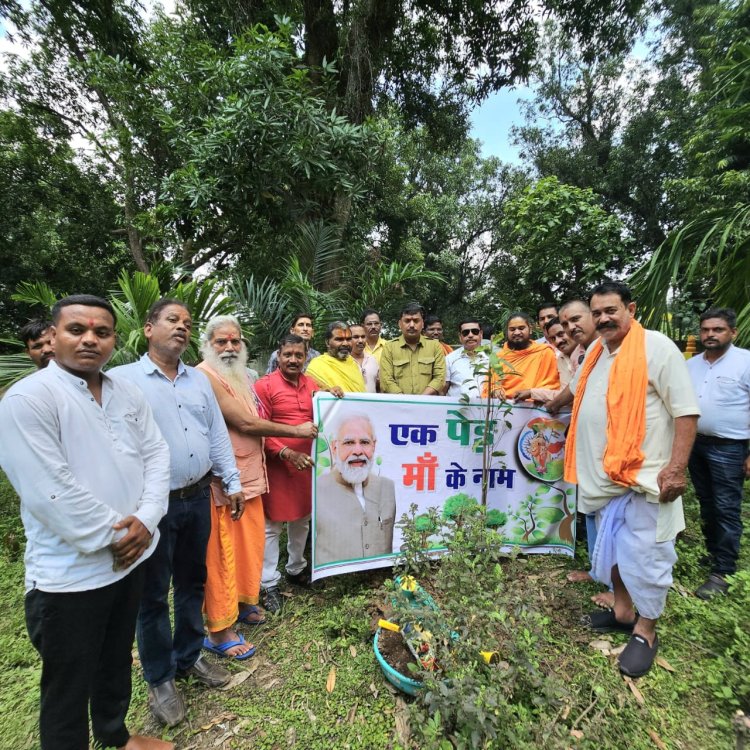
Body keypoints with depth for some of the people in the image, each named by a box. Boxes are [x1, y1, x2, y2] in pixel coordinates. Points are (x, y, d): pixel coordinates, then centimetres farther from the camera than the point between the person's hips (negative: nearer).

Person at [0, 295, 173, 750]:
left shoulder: (128, 395, 3)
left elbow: (157, 454, 1)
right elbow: (49, 491, -22)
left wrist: (144, 521, -11)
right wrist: (113, 536, -15)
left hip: (133, 556, 7)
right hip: (71, 573, -6)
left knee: (117, 659, 27)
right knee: (69, 686, 15)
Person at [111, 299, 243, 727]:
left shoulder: (200, 380, 8)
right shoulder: (123, 380, -8)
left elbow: (218, 435, 10)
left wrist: (232, 482, 8)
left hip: (198, 498, 5)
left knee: (193, 582, 19)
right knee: (154, 593, 12)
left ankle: (189, 657, 41)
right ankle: (160, 679, 33)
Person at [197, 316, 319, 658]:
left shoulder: (239, 375, 13)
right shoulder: (205, 376, -17)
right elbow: (246, 423, -19)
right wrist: (297, 430, -11)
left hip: (249, 475, 9)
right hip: (223, 480, -8)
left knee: (250, 543, 17)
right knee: (222, 553, 4)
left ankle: (243, 602, 38)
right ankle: (218, 630, 20)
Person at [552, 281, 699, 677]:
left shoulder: (657, 347, -12)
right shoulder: (595, 350, 10)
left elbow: (686, 411, -16)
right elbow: (576, 391, 28)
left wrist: (676, 468, -20)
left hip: (645, 474, -7)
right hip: (605, 474, 7)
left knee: (643, 554, 3)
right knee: (612, 546, 19)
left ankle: (645, 631, 23)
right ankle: (622, 610, 38)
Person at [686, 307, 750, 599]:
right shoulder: (690, 364, 7)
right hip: (695, 443, 6)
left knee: (726, 510, 0)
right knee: (706, 504, 17)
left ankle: (723, 572, 10)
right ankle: (713, 553, 33)